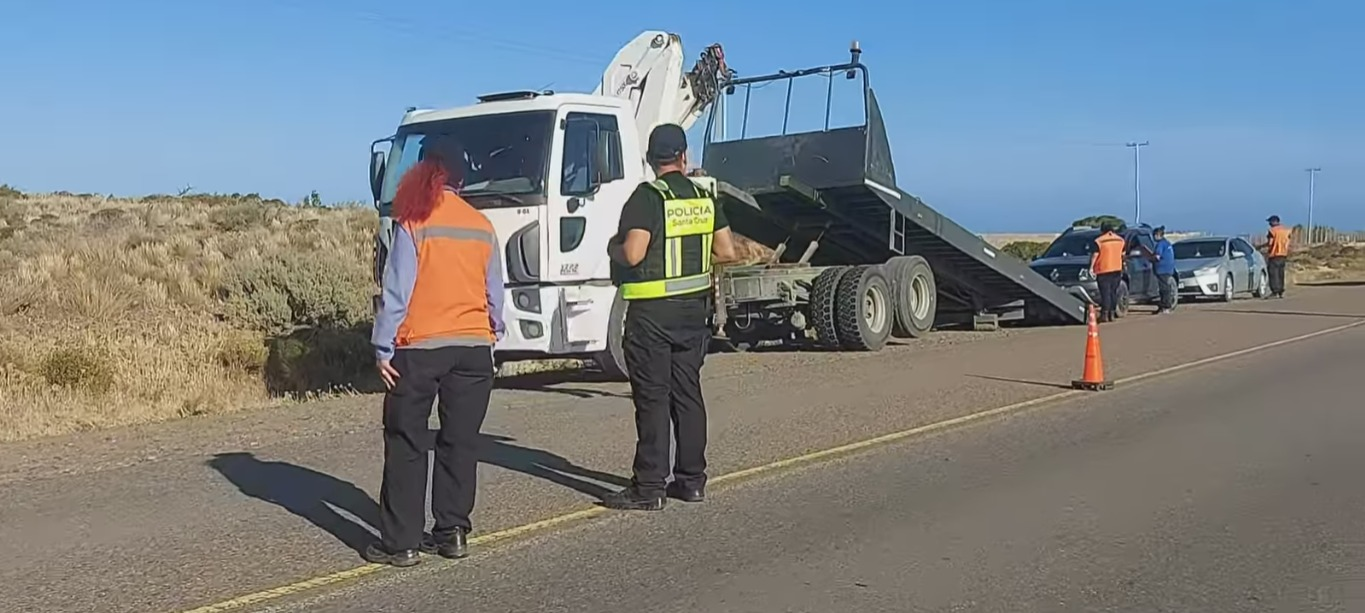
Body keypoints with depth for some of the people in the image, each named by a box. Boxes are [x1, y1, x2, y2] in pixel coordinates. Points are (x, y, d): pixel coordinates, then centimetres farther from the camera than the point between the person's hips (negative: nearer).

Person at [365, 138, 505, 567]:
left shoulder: (413, 223, -7)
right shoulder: (482, 227, 6)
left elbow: (396, 291, -9)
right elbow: (495, 292, 12)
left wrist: (384, 348, -5)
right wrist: (493, 335, 22)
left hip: (420, 347, -4)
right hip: (474, 347, 4)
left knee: (406, 446, 5)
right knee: (460, 442, 12)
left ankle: (401, 542, 6)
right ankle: (453, 533, 15)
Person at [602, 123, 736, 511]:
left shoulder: (647, 197, -12)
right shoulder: (704, 197, 6)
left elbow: (633, 255, -21)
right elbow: (727, 252, 7)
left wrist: (613, 248, 1)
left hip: (651, 312, -6)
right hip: (694, 308, 6)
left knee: (652, 399, -3)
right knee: (688, 393, 13)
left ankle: (649, 488, 1)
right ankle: (692, 480, 18)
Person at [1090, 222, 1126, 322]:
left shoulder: (1099, 241, -8)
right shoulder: (1121, 240, 10)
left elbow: (1095, 255, -12)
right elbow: (1123, 255, 17)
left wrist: (1091, 267, -9)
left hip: (1103, 270, -5)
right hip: (1117, 269, 5)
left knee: (1105, 292, -6)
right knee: (1113, 292, 11)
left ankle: (1105, 314, -11)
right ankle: (1112, 313, 11)